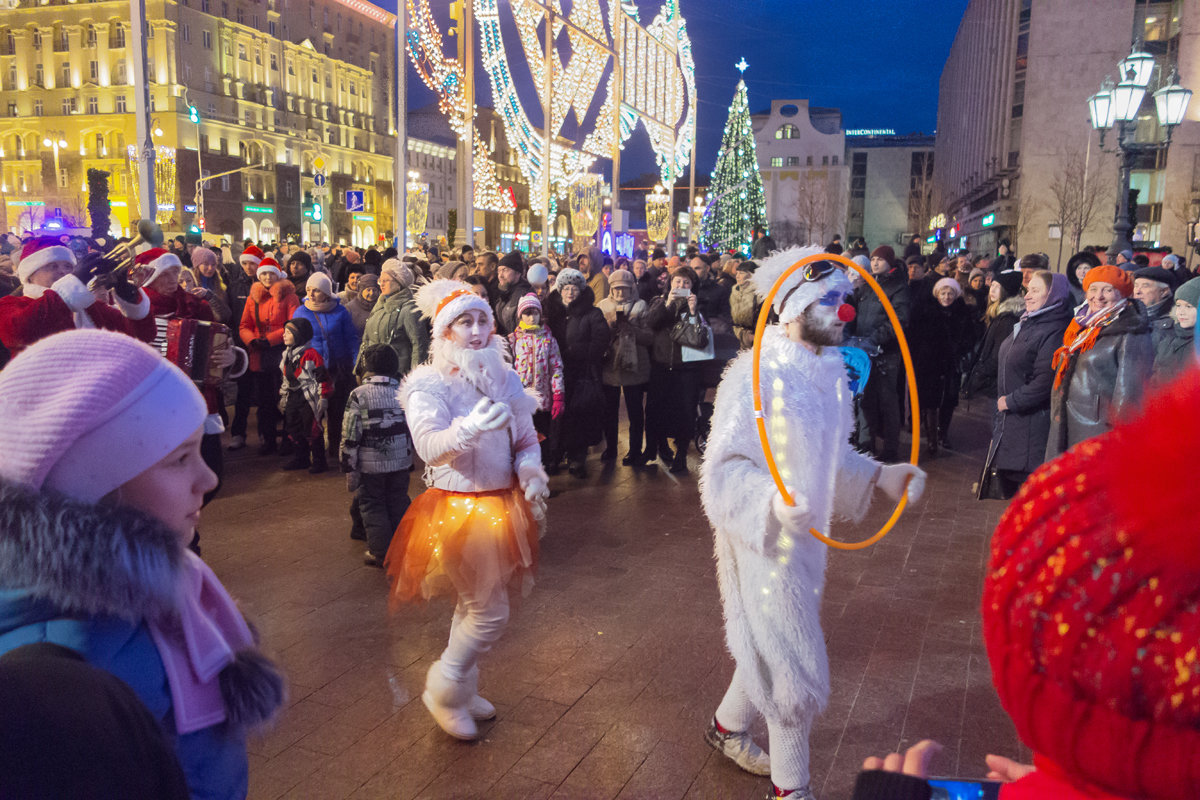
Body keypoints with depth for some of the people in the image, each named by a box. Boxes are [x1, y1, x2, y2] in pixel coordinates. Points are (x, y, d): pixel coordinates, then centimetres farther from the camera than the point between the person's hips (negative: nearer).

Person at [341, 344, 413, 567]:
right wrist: (410, 464, 17)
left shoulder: (359, 395, -11)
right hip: (401, 462, 4)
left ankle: (380, 553, 14)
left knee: (372, 506, 10)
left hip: (371, 465, -4)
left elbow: (350, 436, -12)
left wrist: (349, 468, -4)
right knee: (398, 504, 16)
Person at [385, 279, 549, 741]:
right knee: (490, 613, -5)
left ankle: (461, 691, 37)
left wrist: (530, 470, -12)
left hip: (503, 506, 6)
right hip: (459, 508, -6)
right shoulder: (427, 385, -12)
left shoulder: (504, 379, 5)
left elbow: (527, 439, 9)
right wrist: (469, 429, -47)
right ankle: (442, 690, 18)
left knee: (473, 607, 18)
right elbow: (429, 446, -28)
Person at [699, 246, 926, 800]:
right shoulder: (757, 377, -23)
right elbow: (724, 468, -23)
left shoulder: (827, 369, 4)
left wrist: (881, 475, 3)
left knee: (770, 646, 24)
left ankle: (728, 726, 49)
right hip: (763, 539, -8)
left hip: (806, 531, 9)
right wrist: (775, 498, -39)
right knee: (794, 664, 3)